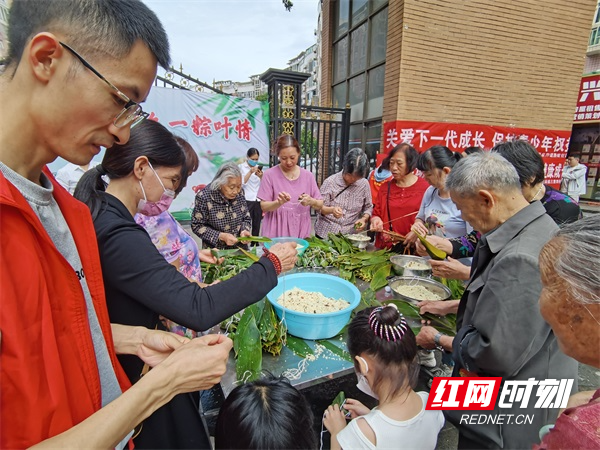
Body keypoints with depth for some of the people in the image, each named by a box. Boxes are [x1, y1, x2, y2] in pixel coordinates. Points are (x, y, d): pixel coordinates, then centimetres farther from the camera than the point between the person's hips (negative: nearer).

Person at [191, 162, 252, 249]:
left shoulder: (239, 194, -2)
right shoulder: (204, 197, -13)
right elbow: (197, 226, -9)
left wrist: (244, 230, -12)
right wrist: (221, 236, -19)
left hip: (239, 248, -1)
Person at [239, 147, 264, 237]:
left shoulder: (259, 167, 13)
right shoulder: (241, 167, 2)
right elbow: (242, 183, -9)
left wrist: (261, 177, -11)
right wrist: (250, 172, -17)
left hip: (258, 200, 4)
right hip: (247, 200, -4)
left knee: (256, 225, 7)